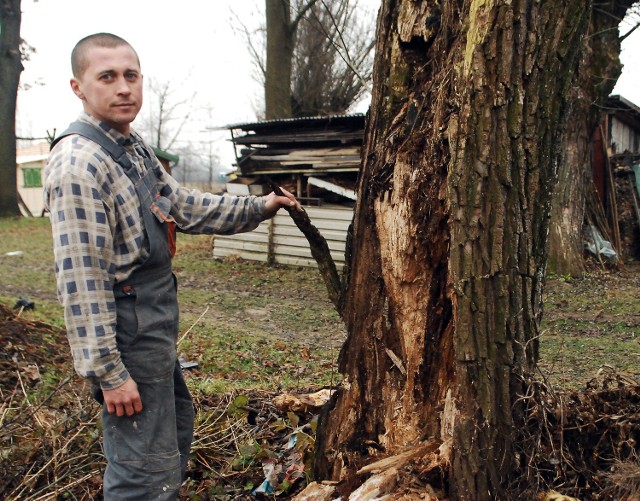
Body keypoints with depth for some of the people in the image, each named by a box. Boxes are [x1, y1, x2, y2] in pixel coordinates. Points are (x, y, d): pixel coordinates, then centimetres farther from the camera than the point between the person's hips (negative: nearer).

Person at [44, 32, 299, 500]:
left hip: (156, 327, 10)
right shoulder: (79, 163, -22)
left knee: (177, 425, 26)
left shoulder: (134, 146, 9)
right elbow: (81, 279, -24)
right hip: (127, 334, -10)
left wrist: (258, 207, 11)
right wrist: (108, 372, -23)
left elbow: (186, 206, 16)